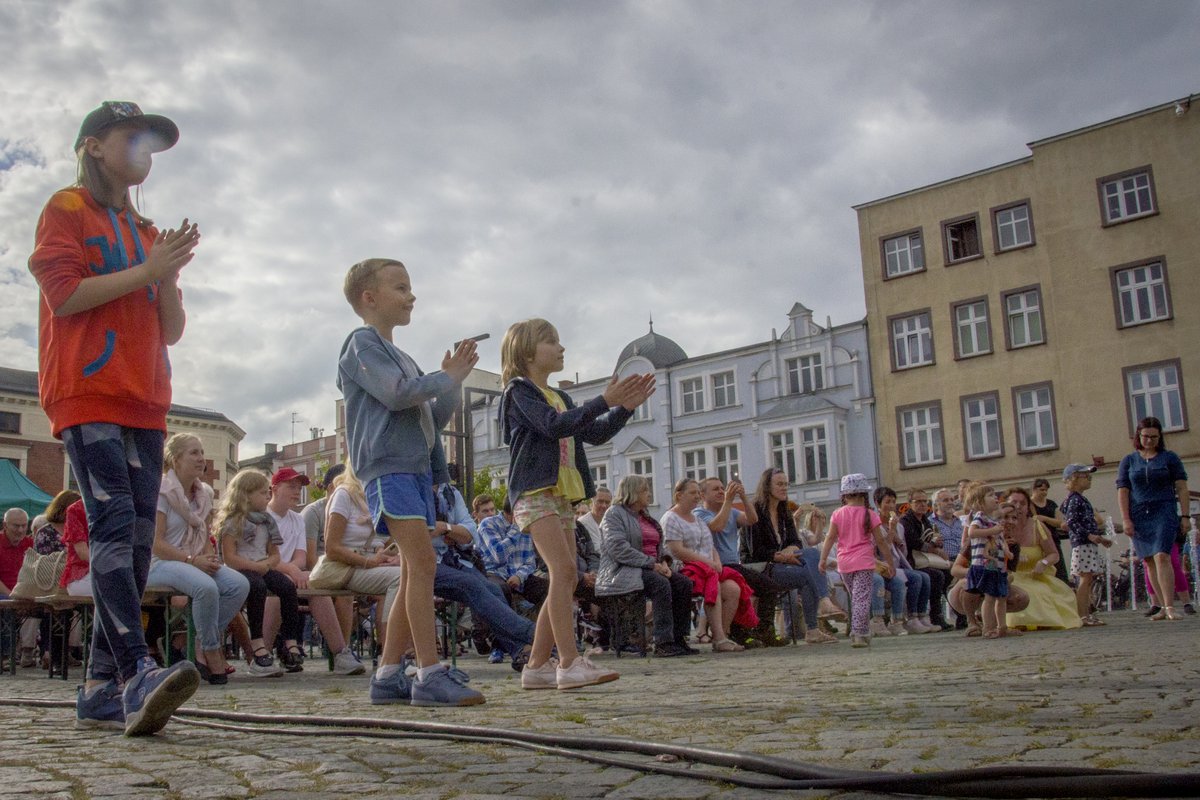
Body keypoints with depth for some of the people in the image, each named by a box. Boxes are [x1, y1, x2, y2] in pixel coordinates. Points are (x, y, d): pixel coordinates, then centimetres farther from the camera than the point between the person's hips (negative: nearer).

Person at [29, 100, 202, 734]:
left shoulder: (147, 233, 26)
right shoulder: (66, 209, 8)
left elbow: (171, 331, 21)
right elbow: (64, 293, -8)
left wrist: (169, 277, 3)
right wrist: (147, 269, -5)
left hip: (145, 402, 7)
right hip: (86, 392, -7)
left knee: (137, 540, 0)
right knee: (114, 523, -21)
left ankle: (101, 692, 4)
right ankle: (138, 675, -31)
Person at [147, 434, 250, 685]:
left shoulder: (204, 493, 14)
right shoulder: (161, 492, -7)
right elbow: (155, 544, -13)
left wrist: (211, 558, -5)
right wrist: (192, 560, -20)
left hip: (198, 562, 7)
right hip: (163, 563, -7)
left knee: (240, 584, -21)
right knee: (206, 587, -36)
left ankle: (201, 648, -12)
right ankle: (212, 654, -19)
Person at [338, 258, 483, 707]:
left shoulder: (404, 359, 25)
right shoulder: (362, 343, 0)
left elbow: (433, 421, 22)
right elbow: (395, 393, -16)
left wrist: (453, 382, 8)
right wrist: (446, 377, -4)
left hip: (416, 468, 9)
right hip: (387, 468, -9)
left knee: (413, 573, 5)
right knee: (423, 563, -18)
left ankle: (388, 674, 9)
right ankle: (430, 674, -19)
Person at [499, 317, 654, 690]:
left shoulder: (560, 398, 24)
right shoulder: (520, 390, -2)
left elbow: (595, 434, 19)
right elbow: (553, 425, -18)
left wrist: (625, 407, 5)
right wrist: (604, 401, -19)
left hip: (561, 495, 9)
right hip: (534, 492, -9)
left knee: (566, 579, 4)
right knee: (563, 570, -21)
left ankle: (537, 666, 8)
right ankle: (570, 663, -24)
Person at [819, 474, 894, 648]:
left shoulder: (838, 514, 3)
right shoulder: (869, 514, -2)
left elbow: (830, 537, -3)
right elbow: (880, 540, -1)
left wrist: (823, 559, -1)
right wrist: (890, 562, 5)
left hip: (844, 563, 3)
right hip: (863, 562, -3)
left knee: (854, 597, 17)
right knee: (861, 598, -5)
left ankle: (860, 632, 23)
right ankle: (859, 634, -13)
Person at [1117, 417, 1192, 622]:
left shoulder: (1169, 458, 7)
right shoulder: (1128, 461, 9)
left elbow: (1181, 488, 6)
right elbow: (1122, 492, 5)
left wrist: (1185, 516, -1)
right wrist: (1126, 520, -3)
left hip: (1164, 512, -3)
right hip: (1139, 516, 3)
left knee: (1162, 557, -17)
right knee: (1149, 562, 4)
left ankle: (1170, 607, -19)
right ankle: (1163, 606, 11)